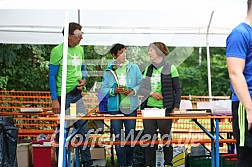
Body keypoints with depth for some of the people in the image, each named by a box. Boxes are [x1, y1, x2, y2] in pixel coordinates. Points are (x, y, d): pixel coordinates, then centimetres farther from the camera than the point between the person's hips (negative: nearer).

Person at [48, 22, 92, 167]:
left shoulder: (80, 49, 10)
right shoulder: (58, 51, -10)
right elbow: (52, 76, -9)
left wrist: (84, 79, 1)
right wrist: (54, 99, -14)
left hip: (78, 95, 6)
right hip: (63, 96, -6)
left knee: (84, 130, 8)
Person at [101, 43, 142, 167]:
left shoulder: (134, 68, 5)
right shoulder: (109, 71, 4)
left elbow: (141, 85, 4)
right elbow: (103, 89, 3)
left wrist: (133, 91, -13)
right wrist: (114, 91, -15)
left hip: (131, 107, 0)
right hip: (115, 107, 0)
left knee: (130, 136, 6)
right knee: (118, 137, 2)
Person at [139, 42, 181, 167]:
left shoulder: (170, 68, 1)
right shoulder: (148, 69, 13)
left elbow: (177, 89, -1)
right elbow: (141, 89, 11)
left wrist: (176, 107, -10)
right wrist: (151, 93, -9)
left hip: (165, 109, -4)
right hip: (149, 107, 4)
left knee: (166, 137, 4)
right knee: (149, 138, 3)